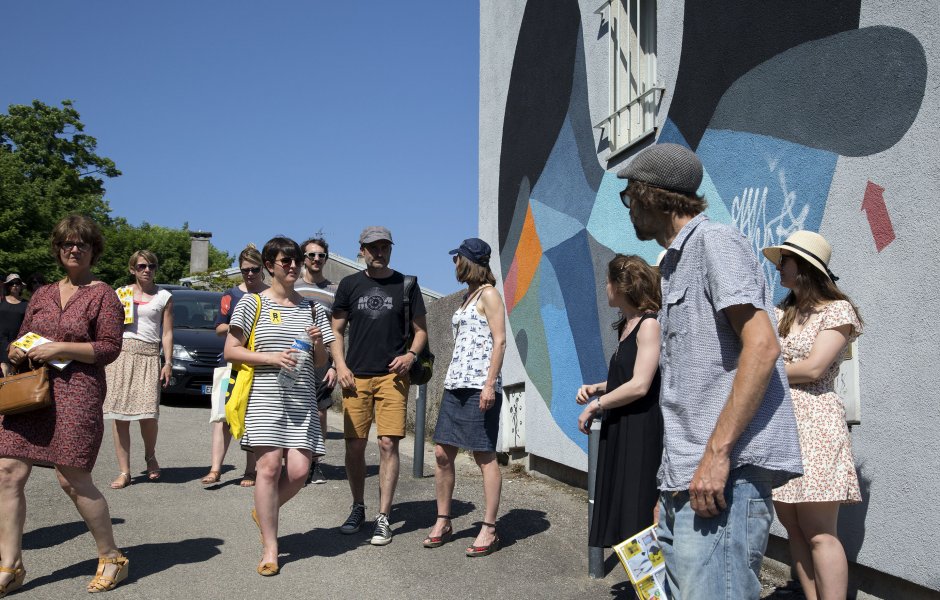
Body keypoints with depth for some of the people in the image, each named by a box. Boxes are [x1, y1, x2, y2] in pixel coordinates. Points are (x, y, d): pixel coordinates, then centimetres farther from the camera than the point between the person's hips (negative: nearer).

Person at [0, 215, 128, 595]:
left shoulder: (102, 295, 0)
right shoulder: (42, 295, 18)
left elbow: (110, 348, -7)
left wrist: (59, 349, -15)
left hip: (78, 391, -6)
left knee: (72, 480, -5)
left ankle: (112, 558, 12)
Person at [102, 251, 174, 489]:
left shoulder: (164, 297, 10)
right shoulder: (121, 293, 15)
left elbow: (167, 333, 7)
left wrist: (168, 363, -1)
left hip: (149, 355, -2)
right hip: (120, 353, 2)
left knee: (148, 414, -12)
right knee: (119, 415, -2)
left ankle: (150, 456, 17)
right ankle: (124, 472, 6)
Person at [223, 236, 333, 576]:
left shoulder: (312, 309, 15)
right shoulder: (252, 303, 4)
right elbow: (231, 351, 0)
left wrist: (317, 342, -4)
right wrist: (271, 358, -12)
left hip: (302, 398, 4)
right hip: (264, 396, -3)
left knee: (299, 470, -6)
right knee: (269, 466, -10)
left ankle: (264, 512, 24)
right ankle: (270, 548, 3)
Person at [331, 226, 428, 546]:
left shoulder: (406, 285, 7)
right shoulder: (350, 284, 10)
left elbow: (420, 330, 10)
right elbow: (336, 330, 13)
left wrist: (411, 354, -9)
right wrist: (340, 365, -1)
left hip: (392, 376, -1)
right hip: (355, 376, 2)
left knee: (388, 444, -7)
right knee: (354, 445, 4)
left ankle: (383, 517, 2)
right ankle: (358, 508, 24)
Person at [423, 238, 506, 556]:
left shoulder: (488, 294, -4)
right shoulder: (467, 296, 21)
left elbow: (499, 341, -11)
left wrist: (490, 384, -18)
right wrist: (452, 380, 19)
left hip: (479, 385, -8)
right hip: (456, 384, 8)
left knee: (485, 456, -3)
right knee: (442, 453, 6)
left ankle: (489, 529, 4)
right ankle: (443, 522, 18)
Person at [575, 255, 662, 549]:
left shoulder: (649, 324, -13)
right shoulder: (626, 325, 14)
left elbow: (639, 386, -20)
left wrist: (595, 405, -11)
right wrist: (596, 388, 6)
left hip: (641, 431, -9)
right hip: (618, 430, 9)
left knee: (637, 512, -3)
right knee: (618, 507, 13)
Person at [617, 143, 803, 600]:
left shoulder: (713, 242, -5)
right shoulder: (675, 265, 22)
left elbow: (762, 346, -17)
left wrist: (716, 454, -22)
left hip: (723, 474, -10)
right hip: (685, 476, 10)